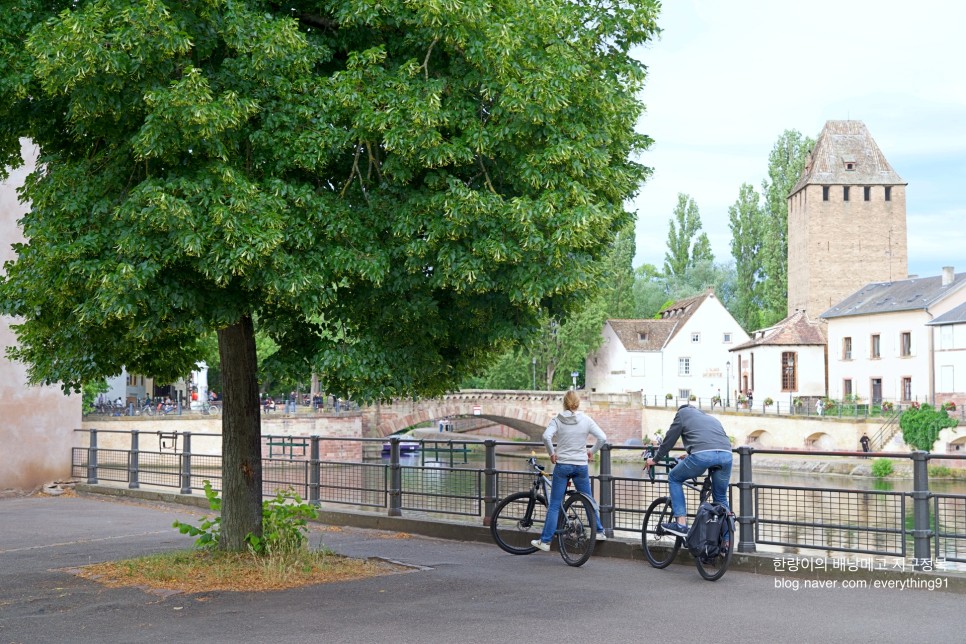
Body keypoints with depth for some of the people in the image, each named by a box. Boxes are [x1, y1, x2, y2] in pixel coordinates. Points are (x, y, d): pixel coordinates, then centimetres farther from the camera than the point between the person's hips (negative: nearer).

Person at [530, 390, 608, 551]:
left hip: (562, 465, -1)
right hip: (581, 466, 1)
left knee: (554, 505, 3)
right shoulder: (586, 420, -1)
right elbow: (602, 438, -7)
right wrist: (592, 452, 7)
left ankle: (545, 541, 3)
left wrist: (552, 453, -5)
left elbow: (546, 436, -20)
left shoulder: (558, 420, -4)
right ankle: (599, 531, 23)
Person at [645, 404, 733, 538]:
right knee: (721, 497, 22)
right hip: (726, 455, 5)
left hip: (702, 454, -5)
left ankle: (681, 524, 10)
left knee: (674, 478, 20)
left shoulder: (683, 412, 24)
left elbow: (669, 439, 23)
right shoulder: (712, 418, 39)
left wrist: (655, 459, 36)